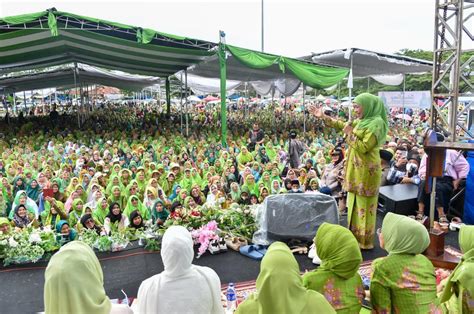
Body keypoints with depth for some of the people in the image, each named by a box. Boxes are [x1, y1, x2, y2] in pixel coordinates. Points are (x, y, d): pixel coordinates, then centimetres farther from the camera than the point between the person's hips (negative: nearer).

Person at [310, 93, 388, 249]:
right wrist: (323, 116, 15)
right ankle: (357, 237, 27)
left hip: (366, 170, -9)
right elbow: (342, 125, 20)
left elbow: (363, 147, -21)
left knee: (364, 205, 0)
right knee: (355, 204, 15)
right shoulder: (361, 122, 10)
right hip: (357, 169, 9)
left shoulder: (377, 123, -17)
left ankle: (364, 241, 12)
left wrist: (350, 134, -13)